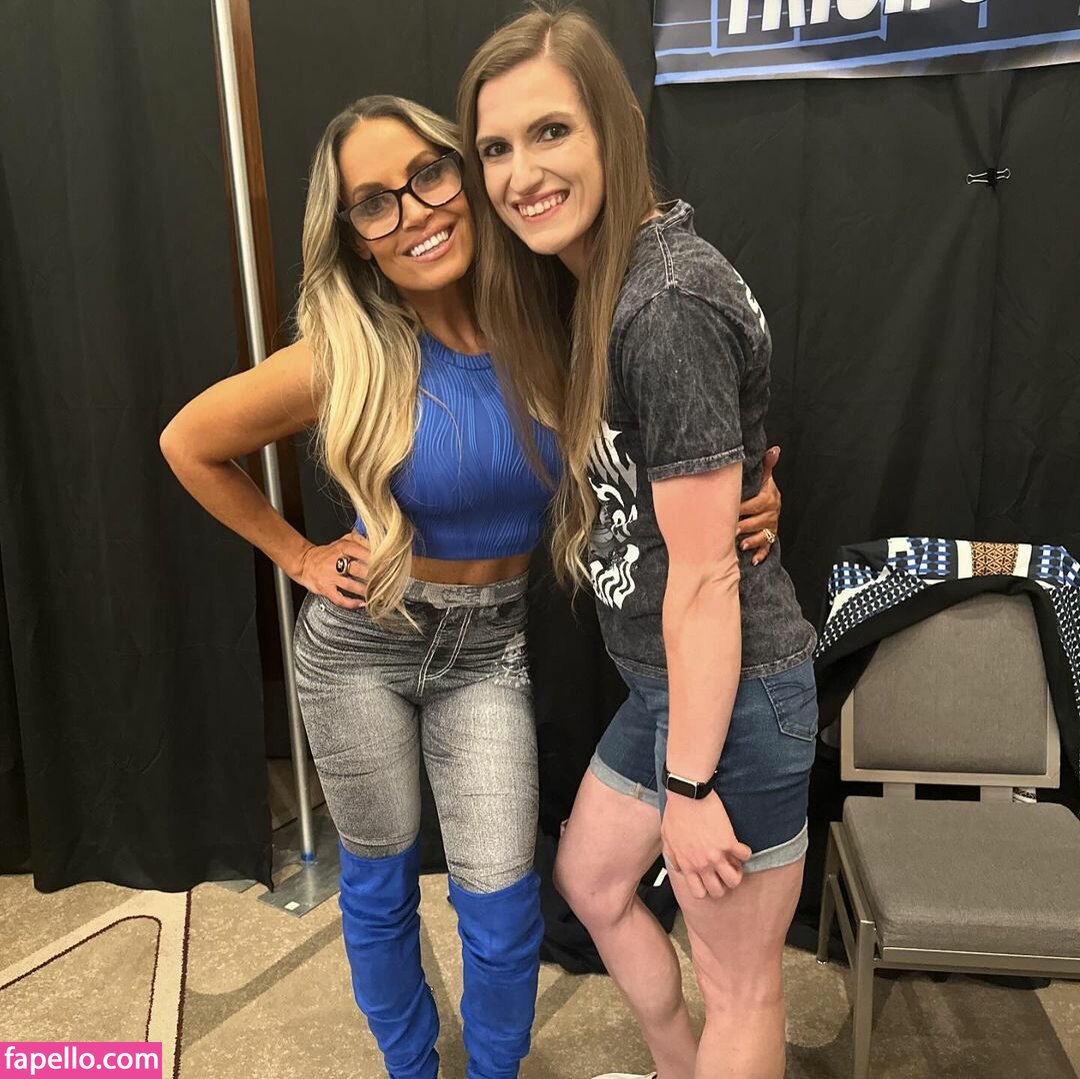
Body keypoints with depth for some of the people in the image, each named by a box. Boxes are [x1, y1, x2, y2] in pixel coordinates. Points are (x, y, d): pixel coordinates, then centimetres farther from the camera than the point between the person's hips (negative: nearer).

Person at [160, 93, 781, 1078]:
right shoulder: (348, 361, -18)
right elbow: (188, 444, -3)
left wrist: (749, 498, -20)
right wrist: (300, 558, -3)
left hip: (489, 648, 1)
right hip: (363, 641, -1)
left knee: (501, 897, 5)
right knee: (380, 878, 17)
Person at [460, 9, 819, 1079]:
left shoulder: (666, 308, -24)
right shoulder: (604, 278, 6)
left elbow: (704, 574, -23)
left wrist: (689, 785, -16)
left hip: (733, 696, -10)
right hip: (664, 681, 10)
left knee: (738, 987, 12)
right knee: (589, 878, 28)